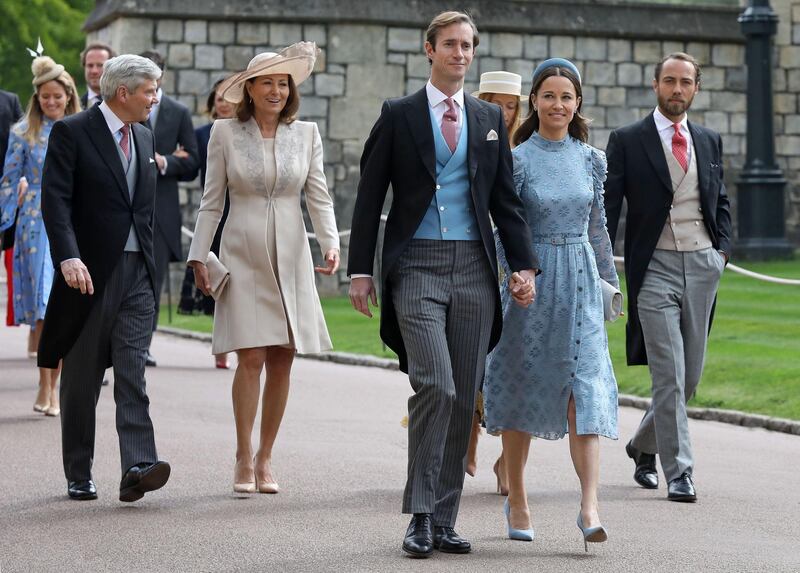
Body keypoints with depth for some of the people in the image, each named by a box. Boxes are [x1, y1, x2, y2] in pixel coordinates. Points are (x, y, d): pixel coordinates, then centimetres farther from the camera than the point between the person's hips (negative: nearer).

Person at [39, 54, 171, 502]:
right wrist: (68, 257, -27)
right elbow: (56, 200, -14)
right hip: (89, 273, -4)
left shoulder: (145, 138, 15)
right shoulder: (72, 132, -5)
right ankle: (79, 476, 16)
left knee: (132, 373, -8)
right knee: (81, 380, 6)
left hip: (137, 272, 4)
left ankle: (138, 468, -17)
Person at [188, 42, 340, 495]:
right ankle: (244, 458, -2)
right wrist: (199, 257, 1)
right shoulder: (226, 134, 2)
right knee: (251, 358, -10)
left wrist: (331, 244, -8)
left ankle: (266, 457, 13)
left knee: (282, 360, 3)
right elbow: (211, 202, 5)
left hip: (290, 258, 2)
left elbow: (319, 196, 6)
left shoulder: (306, 134, 6)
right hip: (244, 256, -2)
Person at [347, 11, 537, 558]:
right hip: (418, 266, -4)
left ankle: (444, 520, 12)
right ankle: (420, 515, -7)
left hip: (474, 267, 4)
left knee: (464, 398, 4)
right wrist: (361, 270, -3)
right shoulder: (399, 114, 4)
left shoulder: (490, 118, 13)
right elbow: (369, 198, 3)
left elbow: (506, 199, 14)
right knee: (436, 387, -16)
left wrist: (524, 265, 4)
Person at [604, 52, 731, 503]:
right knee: (669, 376, -9)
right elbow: (607, 208, -1)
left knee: (691, 375, 8)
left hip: (703, 264, 5)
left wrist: (723, 247, 6)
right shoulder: (627, 141, 0)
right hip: (655, 266, -4)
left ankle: (644, 446, 30)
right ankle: (679, 471, -5)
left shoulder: (709, 141, 13)